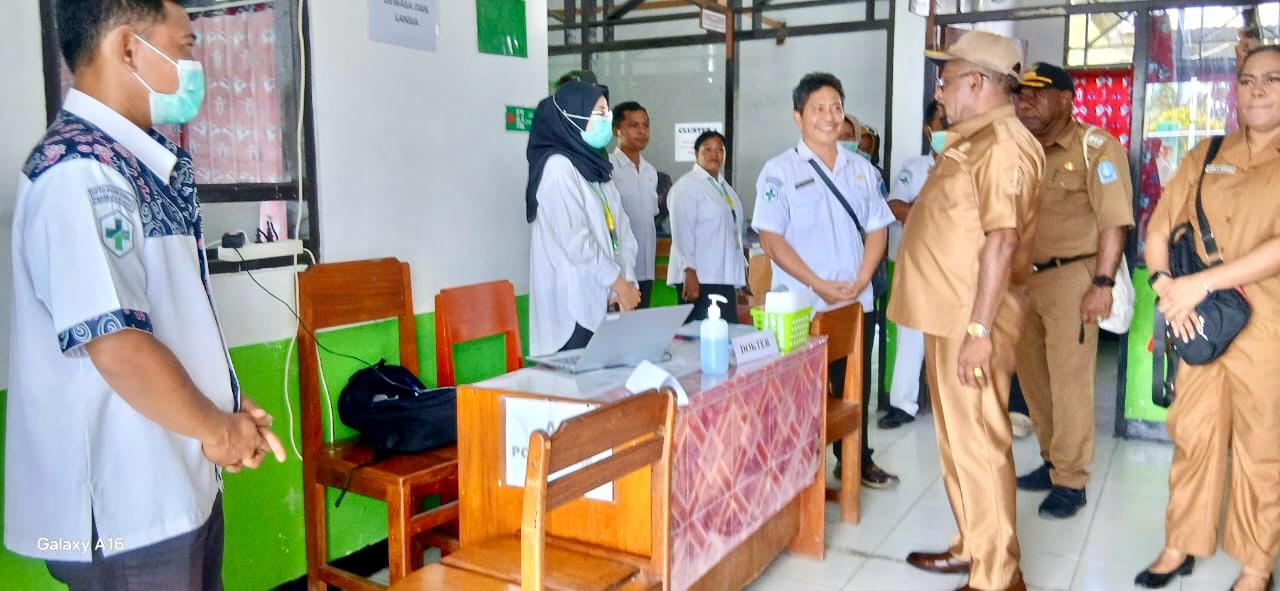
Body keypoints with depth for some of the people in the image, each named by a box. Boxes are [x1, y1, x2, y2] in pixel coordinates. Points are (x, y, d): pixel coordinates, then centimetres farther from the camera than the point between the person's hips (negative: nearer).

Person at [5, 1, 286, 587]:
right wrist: (216, 428, -12)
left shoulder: (139, 163, 9)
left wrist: (227, 406, 8)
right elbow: (118, 346, -26)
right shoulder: (80, 171, -20)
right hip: (125, 507, -9)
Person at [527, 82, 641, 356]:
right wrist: (618, 282, -11)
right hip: (574, 303, -8)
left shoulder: (595, 165, 16)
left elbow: (620, 228, 10)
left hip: (603, 298, 8)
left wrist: (628, 281, -3)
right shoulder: (558, 166, -11)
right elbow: (574, 240, -18)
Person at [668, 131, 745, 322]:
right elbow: (682, 232, -12)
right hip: (699, 277, -7)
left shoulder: (726, 188, 20)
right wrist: (689, 271, -19)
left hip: (726, 277, 7)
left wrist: (742, 266, 16)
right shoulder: (687, 186, -4)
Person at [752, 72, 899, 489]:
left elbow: (876, 229, 10)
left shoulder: (862, 170, 10)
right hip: (802, 307, -5)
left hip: (857, 304, 5)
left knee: (855, 386, 14)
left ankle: (856, 461, 29)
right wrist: (819, 285, -16)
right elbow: (771, 239, -11)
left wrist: (861, 280, -7)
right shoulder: (780, 171, -6)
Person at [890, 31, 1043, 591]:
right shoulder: (969, 141, 16)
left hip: (971, 321, -10)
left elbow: (1001, 240, -23)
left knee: (977, 441, -3)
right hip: (946, 315, 10)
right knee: (956, 438, 17)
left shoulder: (1002, 143, -15)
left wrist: (979, 328, -25)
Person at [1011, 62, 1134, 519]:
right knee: (1032, 374, 13)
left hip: (1071, 276, -7)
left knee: (1069, 380, -2)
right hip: (1025, 277, 7)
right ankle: (1053, 461, 30)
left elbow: (1114, 220, -12)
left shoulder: (1094, 147, -8)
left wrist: (1102, 284, -17)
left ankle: (1070, 481, 10)